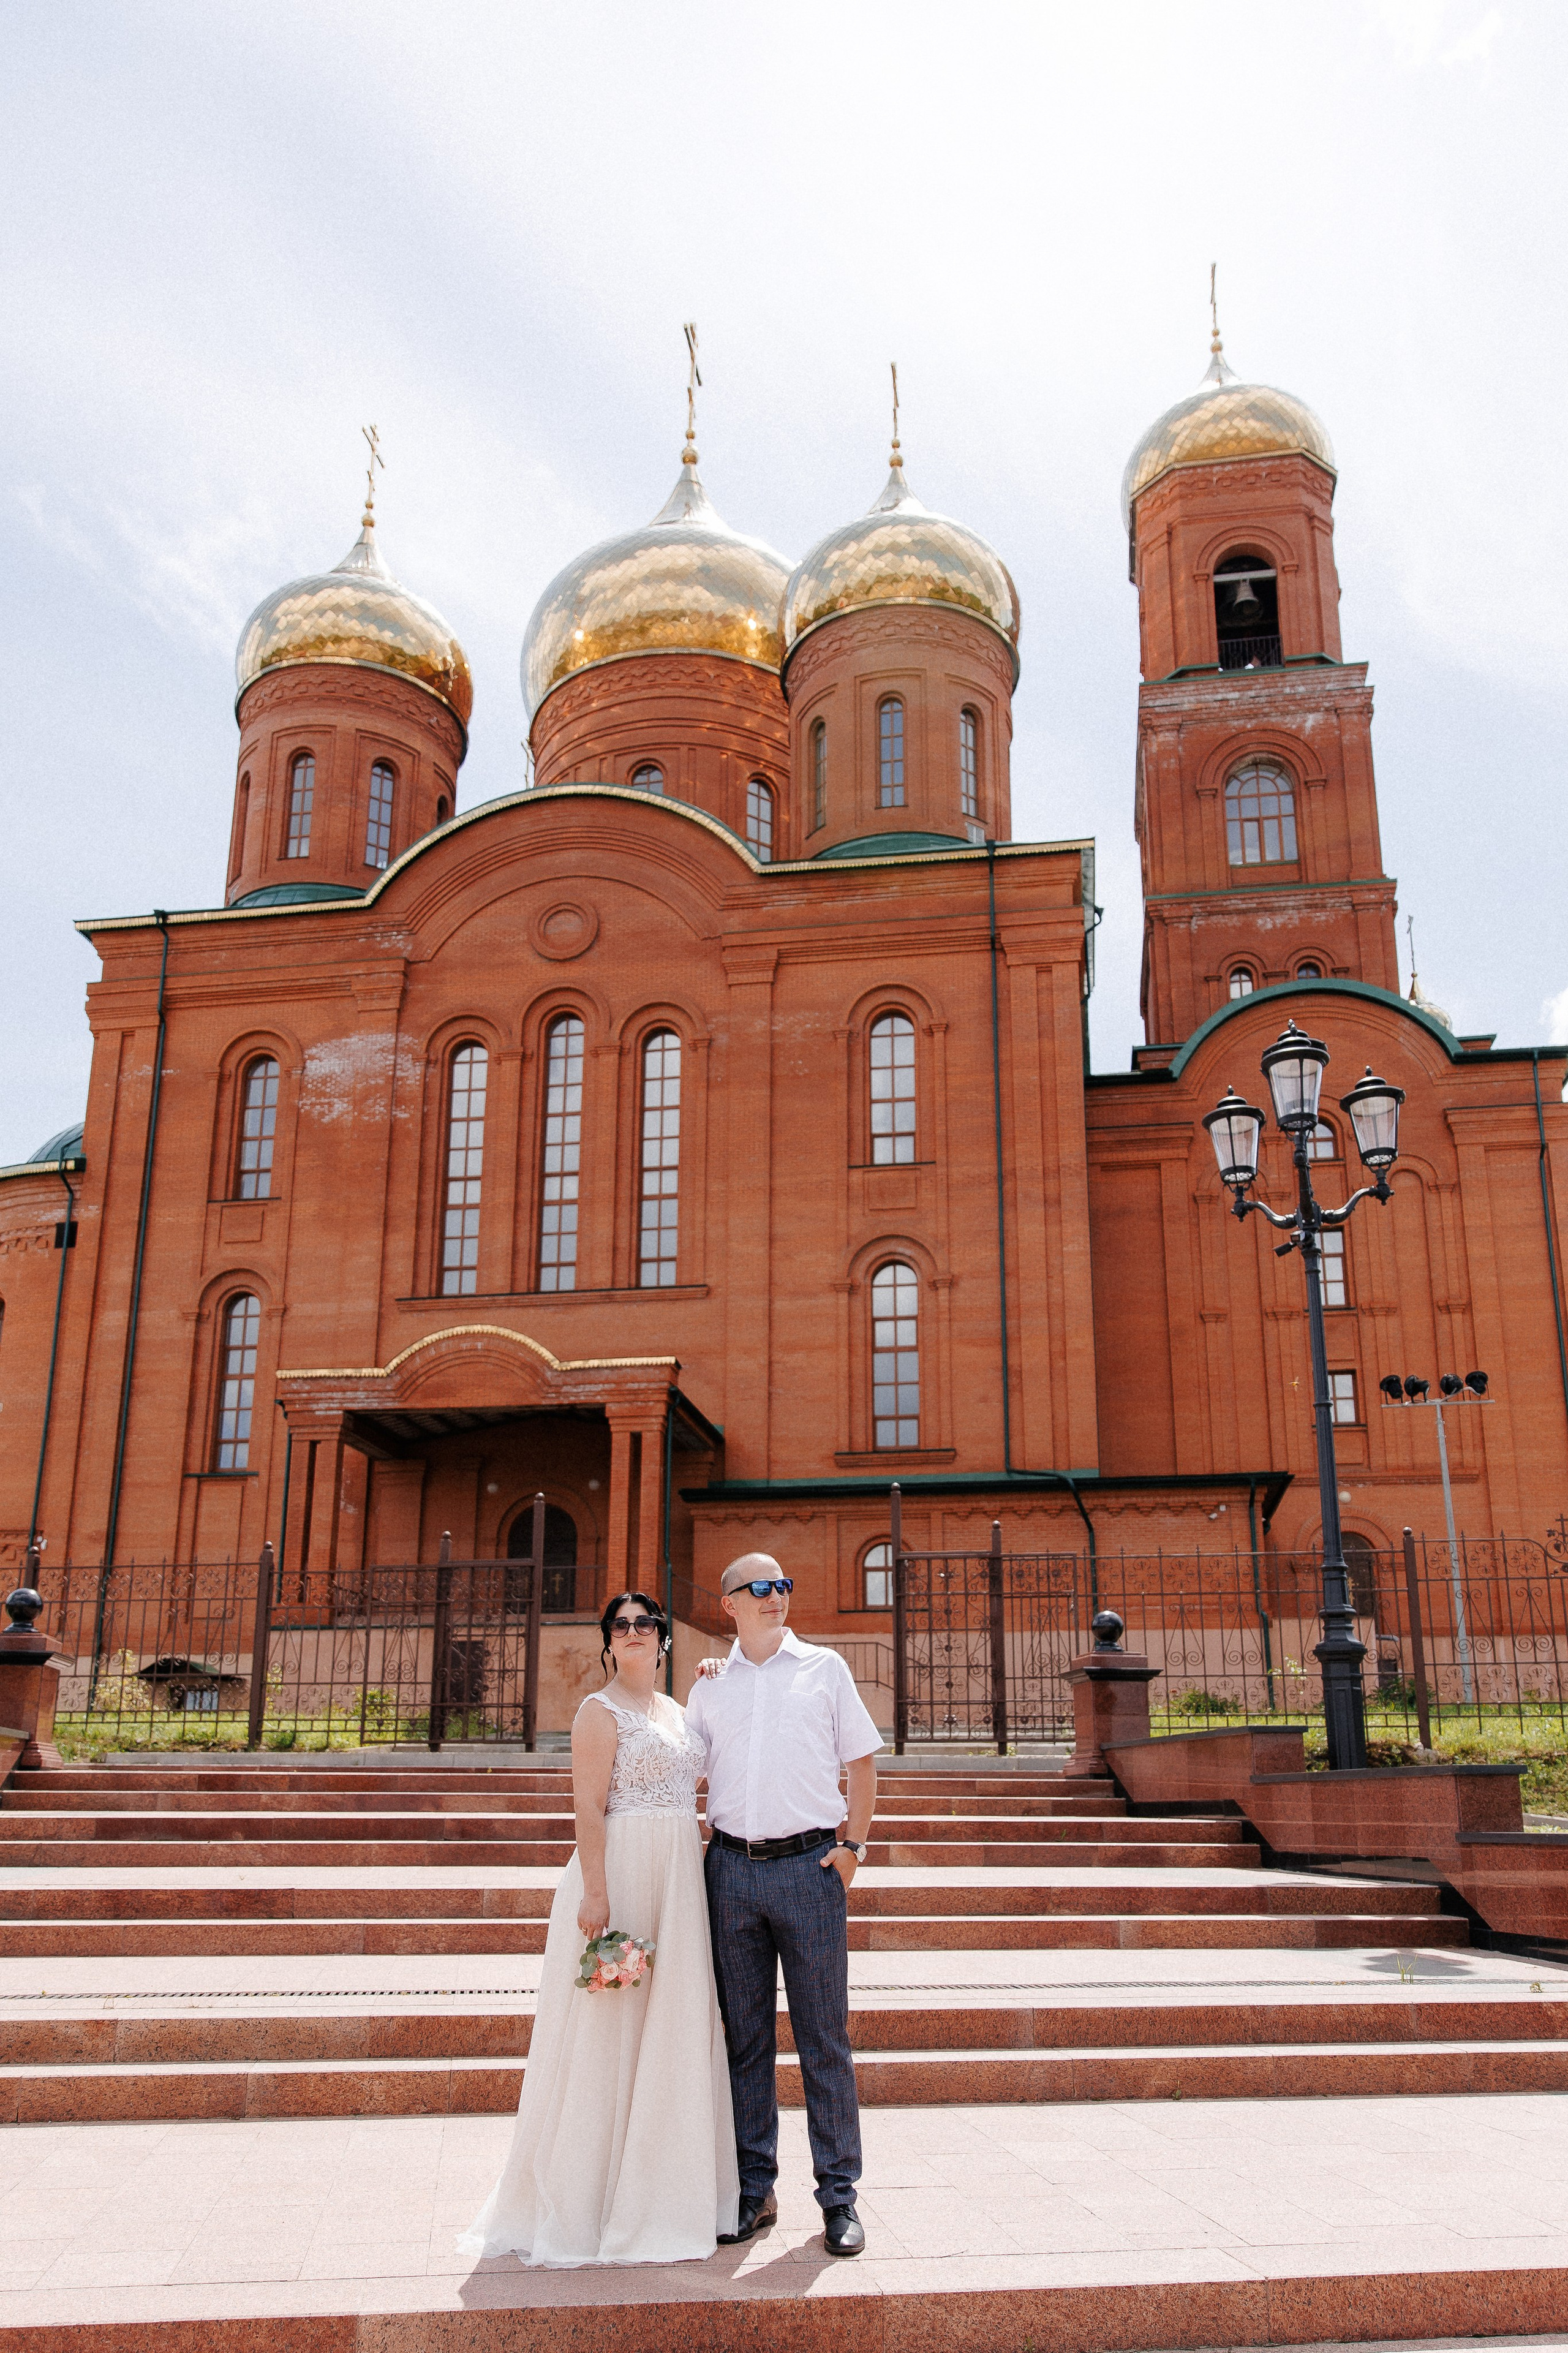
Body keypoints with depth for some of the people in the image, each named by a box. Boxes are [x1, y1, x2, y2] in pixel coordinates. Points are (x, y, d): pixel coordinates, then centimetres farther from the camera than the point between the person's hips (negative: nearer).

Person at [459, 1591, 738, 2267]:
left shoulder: (678, 1713, 16)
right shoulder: (601, 1710, -7)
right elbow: (589, 1807, -15)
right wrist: (596, 1893, -22)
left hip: (680, 1881, 8)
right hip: (621, 1874, -7)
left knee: (674, 2028, 11)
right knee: (612, 2028, -2)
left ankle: (660, 2192, 24)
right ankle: (592, 2199, 10)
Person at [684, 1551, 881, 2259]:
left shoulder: (824, 1668, 6)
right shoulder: (710, 1684, 10)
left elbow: (862, 1760, 8)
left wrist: (853, 1845, 0)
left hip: (810, 1864, -2)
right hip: (733, 1869, 2)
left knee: (824, 2036, 2)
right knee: (745, 2036, 8)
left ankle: (839, 2194, 12)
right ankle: (753, 2192, 19)